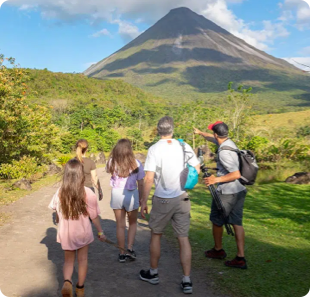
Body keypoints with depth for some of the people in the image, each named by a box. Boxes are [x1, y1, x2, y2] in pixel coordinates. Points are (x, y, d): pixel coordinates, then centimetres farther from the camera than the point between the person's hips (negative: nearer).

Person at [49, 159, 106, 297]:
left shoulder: (59, 192, -12)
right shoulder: (88, 193, -19)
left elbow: (57, 215, 1)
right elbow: (94, 216, -13)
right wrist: (100, 232, 2)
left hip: (65, 234, 2)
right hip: (83, 233, -1)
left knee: (68, 260, 19)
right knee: (82, 260, 19)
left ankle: (67, 282, -4)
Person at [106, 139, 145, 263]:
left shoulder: (112, 162, -8)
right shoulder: (136, 163, -10)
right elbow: (140, 184, -5)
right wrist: (140, 198, 8)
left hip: (116, 194, 1)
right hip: (131, 194, -1)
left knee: (120, 225, 13)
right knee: (133, 223, 20)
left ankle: (122, 254, 19)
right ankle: (130, 249, 10)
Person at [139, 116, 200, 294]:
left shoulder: (154, 149, -11)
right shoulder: (184, 146, -2)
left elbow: (149, 178, -14)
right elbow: (197, 169, 4)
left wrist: (144, 201, -7)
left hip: (162, 200, -2)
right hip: (182, 199, 3)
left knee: (156, 235, 17)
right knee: (184, 239, 9)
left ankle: (153, 273, 31)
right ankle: (187, 281, 11)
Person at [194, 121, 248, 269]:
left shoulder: (224, 152, -23)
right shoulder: (229, 142, 5)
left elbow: (236, 174, -26)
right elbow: (213, 139, 26)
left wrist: (216, 180, -24)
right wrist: (200, 132, 41)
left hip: (226, 192, -8)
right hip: (240, 190, 8)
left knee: (217, 220, 13)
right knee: (237, 222, 9)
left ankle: (218, 250, 30)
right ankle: (240, 258, 9)